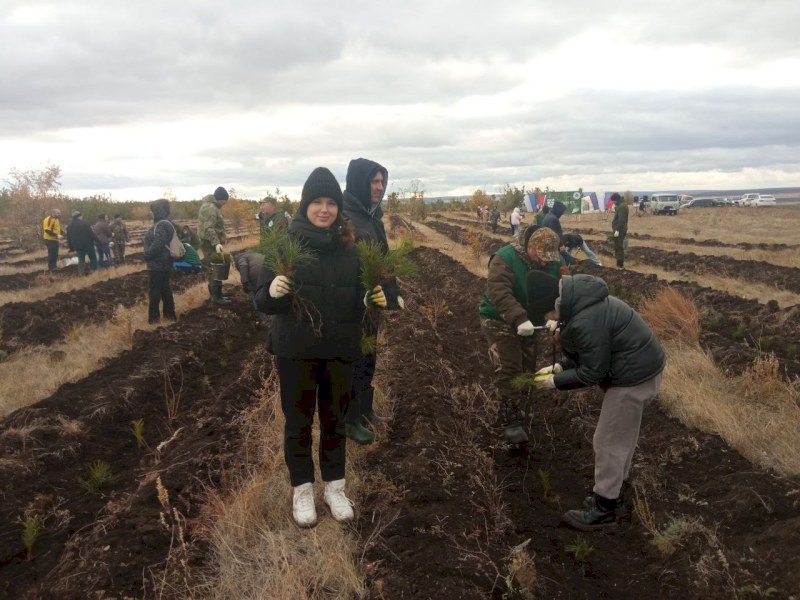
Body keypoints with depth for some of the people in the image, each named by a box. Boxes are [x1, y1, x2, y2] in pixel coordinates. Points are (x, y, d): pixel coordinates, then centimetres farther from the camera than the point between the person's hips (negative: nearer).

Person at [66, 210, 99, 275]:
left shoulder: (70, 226, 9)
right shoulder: (84, 223, -12)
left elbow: (69, 239, 12)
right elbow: (92, 234, -15)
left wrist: (72, 248, 18)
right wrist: (96, 240, -3)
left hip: (78, 247, 5)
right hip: (88, 245, -5)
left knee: (81, 260, 11)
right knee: (93, 258, 8)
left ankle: (80, 273, 5)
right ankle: (94, 270, 7)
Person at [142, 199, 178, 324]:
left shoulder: (161, 225, -21)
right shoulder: (168, 223, 11)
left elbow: (157, 244, -27)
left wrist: (147, 255, -16)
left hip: (157, 264, -10)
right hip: (165, 262, 10)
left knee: (154, 290, -1)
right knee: (165, 288, 16)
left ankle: (154, 316, 5)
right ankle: (169, 313, 22)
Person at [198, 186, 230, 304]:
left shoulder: (212, 206, 16)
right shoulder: (210, 208, -19)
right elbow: (209, 228, -29)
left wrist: (222, 237, 35)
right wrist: (217, 243, -38)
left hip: (211, 242, 11)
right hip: (210, 243, -11)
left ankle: (213, 294, 25)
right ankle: (216, 297, -7)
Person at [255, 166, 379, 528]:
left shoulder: (349, 247, 0)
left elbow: (358, 297, 8)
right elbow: (263, 301, -7)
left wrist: (372, 299, -13)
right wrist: (273, 291, -29)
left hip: (339, 350, 2)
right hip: (295, 350, -2)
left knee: (335, 420, 15)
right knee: (298, 421, 11)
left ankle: (335, 487, 33)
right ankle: (302, 490, 30)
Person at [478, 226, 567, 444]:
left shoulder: (554, 262, -11)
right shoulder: (505, 258, -29)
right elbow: (499, 291, -39)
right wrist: (518, 319, -52)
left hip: (529, 320, 6)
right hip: (499, 320, -6)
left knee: (526, 366, 17)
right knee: (509, 369, -11)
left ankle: (511, 405, 41)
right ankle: (511, 421, 0)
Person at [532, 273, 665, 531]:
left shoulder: (586, 321, -30)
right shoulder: (581, 301, 3)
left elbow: (592, 372, -22)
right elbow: (590, 352, 13)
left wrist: (556, 381, -11)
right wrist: (560, 366, 4)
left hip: (633, 376, -10)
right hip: (640, 366, 10)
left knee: (608, 442, 1)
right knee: (621, 435, 23)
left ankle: (603, 510, 13)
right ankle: (615, 485, 39)